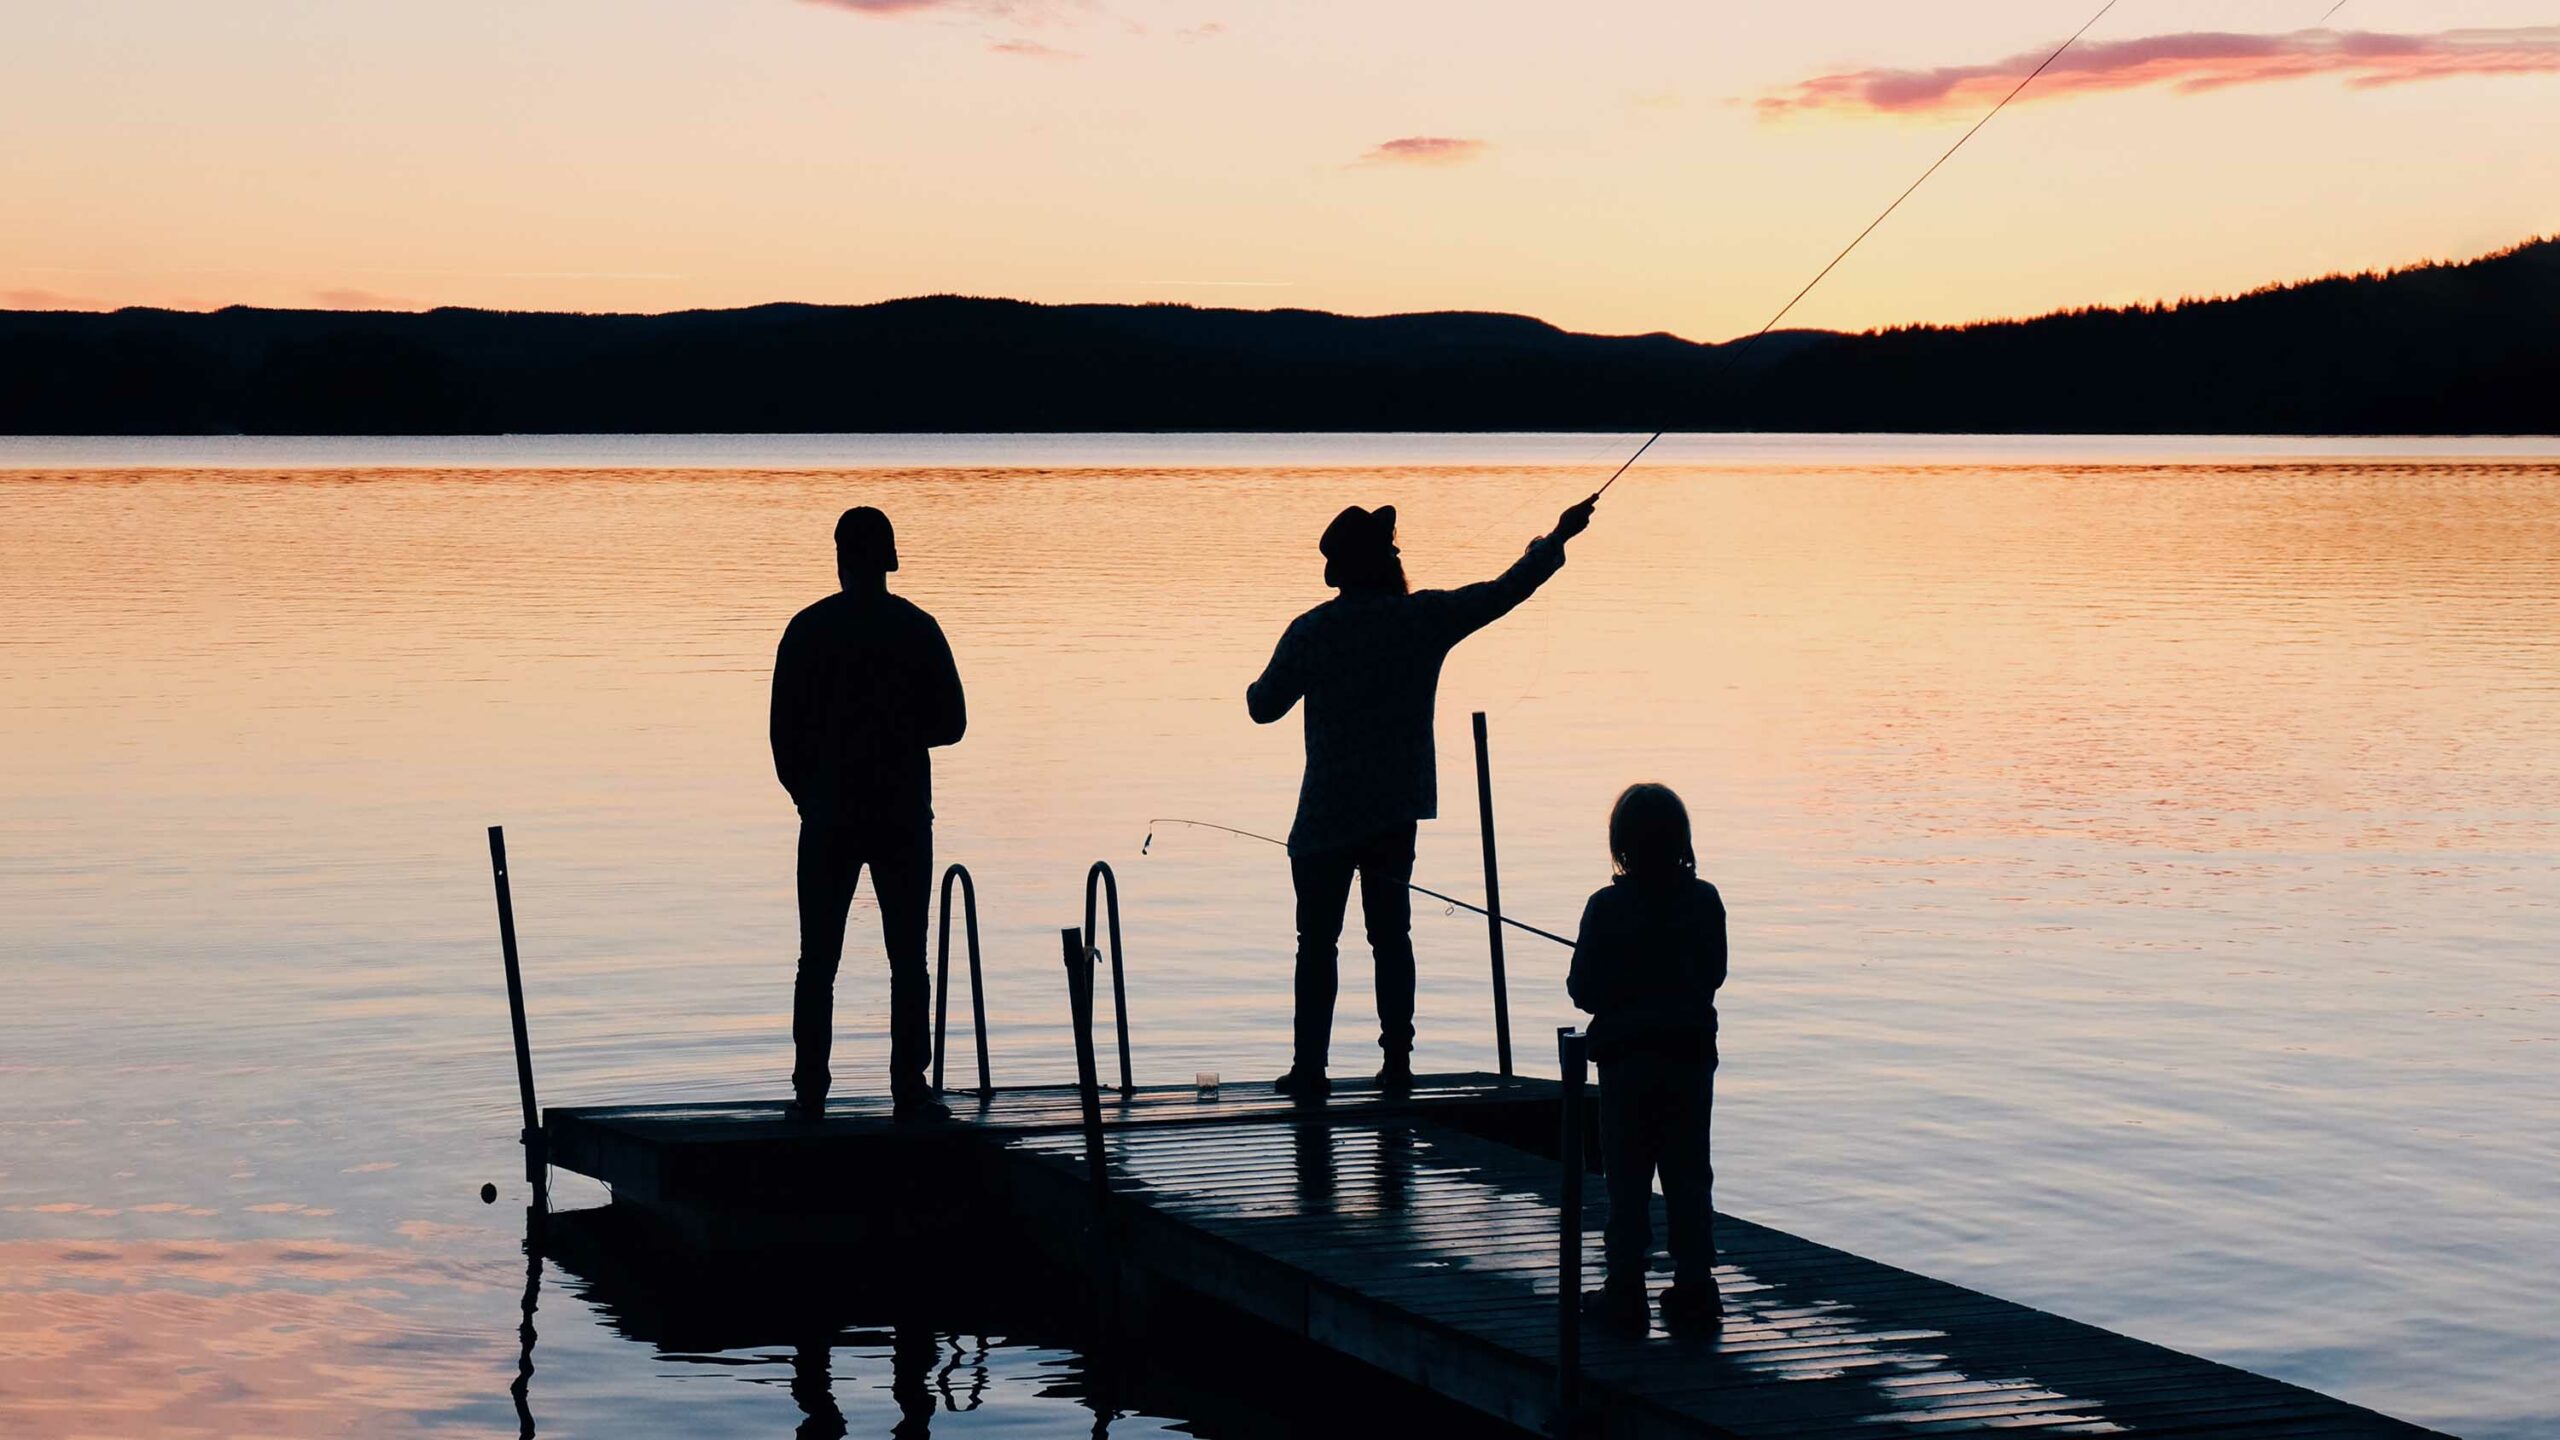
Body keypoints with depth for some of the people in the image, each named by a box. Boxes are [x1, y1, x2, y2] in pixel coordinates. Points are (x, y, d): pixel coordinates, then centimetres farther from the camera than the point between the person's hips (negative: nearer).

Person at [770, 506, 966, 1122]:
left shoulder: (809, 630, -1)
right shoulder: (918, 629, -1)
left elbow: (785, 732, -1)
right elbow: (951, 723, 1)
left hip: (828, 818, 0)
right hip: (904, 817, 0)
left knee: (818, 961, 5)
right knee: (907, 959, 4)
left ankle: (811, 1093, 2)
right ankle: (909, 1091, 0)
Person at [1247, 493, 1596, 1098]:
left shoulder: (1312, 632, -9)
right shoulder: (1425, 617, -3)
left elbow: (1264, 706, -1)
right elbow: (1506, 591, 6)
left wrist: (1260, 683, 22)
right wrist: (1557, 538, 20)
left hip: (1328, 812, -3)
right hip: (1397, 807, 3)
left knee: (1318, 941, 2)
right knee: (1391, 933, 12)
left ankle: (1310, 1068, -1)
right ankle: (1397, 1059, 10)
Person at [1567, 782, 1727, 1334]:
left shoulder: (1607, 908, -11)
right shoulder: (1704, 901, -4)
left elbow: (1585, 991, -10)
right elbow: (1714, 973, 7)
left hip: (1626, 1056, -2)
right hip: (1691, 1054, 2)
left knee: (1627, 1177, 4)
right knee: (1689, 1174, 9)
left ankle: (1626, 1290, 4)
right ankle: (1695, 1287, 11)